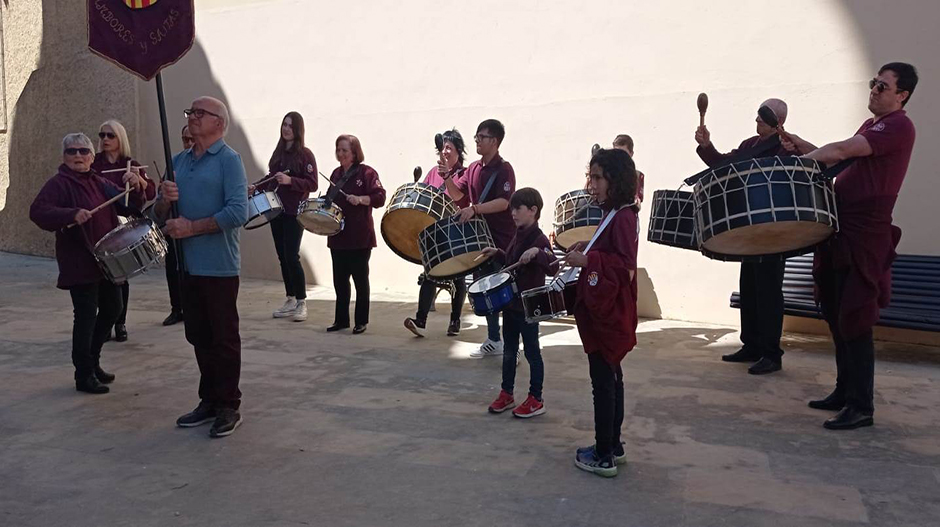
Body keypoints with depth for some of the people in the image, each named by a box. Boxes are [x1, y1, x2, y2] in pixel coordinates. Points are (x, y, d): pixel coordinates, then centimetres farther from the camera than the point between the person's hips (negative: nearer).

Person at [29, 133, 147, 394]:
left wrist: (135, 188, -9)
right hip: (79, 262, -7)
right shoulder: (58, 183, -7)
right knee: (86, 316, -4)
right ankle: (84, 375, 7)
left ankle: (93, 362, 33)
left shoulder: (100, 182, 13)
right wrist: (71, 214, -35)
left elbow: (129, 208, 10)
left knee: (112, 309, 15)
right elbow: (37, 211, -20)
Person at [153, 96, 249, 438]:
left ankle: (229, 407, 14)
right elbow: (161, 215, 16)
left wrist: (192, 227, -17)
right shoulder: (179, 161, 13)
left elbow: (238, 212, -20)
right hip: (189, 265, 7)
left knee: (224, 339, 3)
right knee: (198, 337, 14)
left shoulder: (228, 160, -8)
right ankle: (209, 401, 27)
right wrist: (165, 199, -6)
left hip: (219, 266, -7)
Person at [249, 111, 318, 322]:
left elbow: (312, 184, -13)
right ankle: (290, 299, 19)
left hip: (294, 213, -6)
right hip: (276, 211, 7)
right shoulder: (278, 152, 12)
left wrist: (290, 181, -24)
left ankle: (301, 302, 2)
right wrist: (257, 187, 6)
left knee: (292, 257, -9)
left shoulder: (305, 154, -7)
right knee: (282, 256, 9)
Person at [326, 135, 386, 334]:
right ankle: (341, 319, 20)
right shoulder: (336, 173, 13)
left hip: (359, 236, -6)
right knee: (339, 279, 9)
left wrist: (360, 199, -27)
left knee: (360, 278, 2)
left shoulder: (366, 172, -6)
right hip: (338, 234, 6)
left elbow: (380, 198, -13)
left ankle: (361, 321, 12)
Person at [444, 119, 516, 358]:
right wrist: (446, 177, -8)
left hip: (503, 241, -7)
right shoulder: (474, 168, 11)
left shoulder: (504, 169, -12)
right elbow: (457, 194, 10)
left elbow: (504, 202, -24)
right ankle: (494, 341, 23)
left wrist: (474, 209, -37)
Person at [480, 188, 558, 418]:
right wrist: (497, 253, 10)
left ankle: (536, 400, 17)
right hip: (510, 302, 9)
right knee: (509, 351, 17)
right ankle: (506, 394, 30)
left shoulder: (538, 239, -18)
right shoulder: (518, 236, 9)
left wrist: (537, 252, -44)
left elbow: (553, 268, -30)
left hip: (529, 306, -8)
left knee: (531, 352, 4)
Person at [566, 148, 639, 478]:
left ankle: (603, 457, 6)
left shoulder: (622, 217, -17)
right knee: (611, 380, 17)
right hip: (607, 312, 11)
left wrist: (587, 260, -24)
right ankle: (613, 447, 29)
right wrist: (586, 252, 8)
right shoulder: (614, 214, 13)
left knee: (603, 382, -3)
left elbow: (625, 264, -26)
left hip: (608, 315, -11)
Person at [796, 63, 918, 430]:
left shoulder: (898, 127, -9)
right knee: (836, 316, 13)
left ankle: (862, 407, -1)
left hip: (866, 234, -9)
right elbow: (842, 163, 19)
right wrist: (804, 147, 8)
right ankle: (845, 392, 24)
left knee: (854, 320, -8)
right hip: (843, 231, 9)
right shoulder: (871, 125, 21)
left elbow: (842, 150, -19)